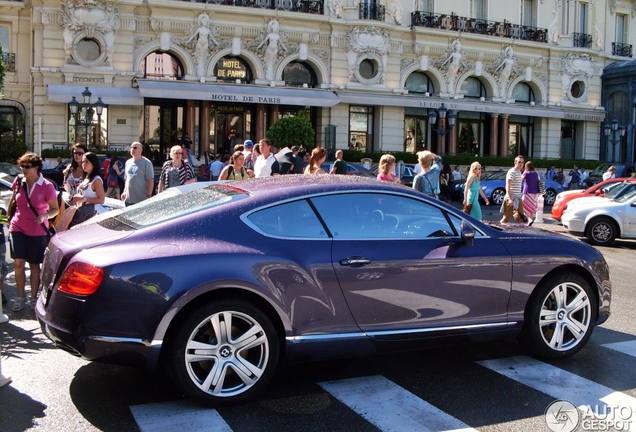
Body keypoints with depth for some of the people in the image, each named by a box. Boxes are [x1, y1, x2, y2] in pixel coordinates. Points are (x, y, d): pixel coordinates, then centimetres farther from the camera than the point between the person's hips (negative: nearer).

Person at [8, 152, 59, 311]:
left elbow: (55, 209, -6)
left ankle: (34, 298, 20)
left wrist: (45, 216, -25)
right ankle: (20, 297, 10)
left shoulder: (47, 186, -11)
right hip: (18, 228, 2)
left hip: (38, 231, -2)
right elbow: (13, 201, 14)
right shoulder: (18, 181, -2)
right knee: (18, 263, -3)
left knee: (34, 265, 7)